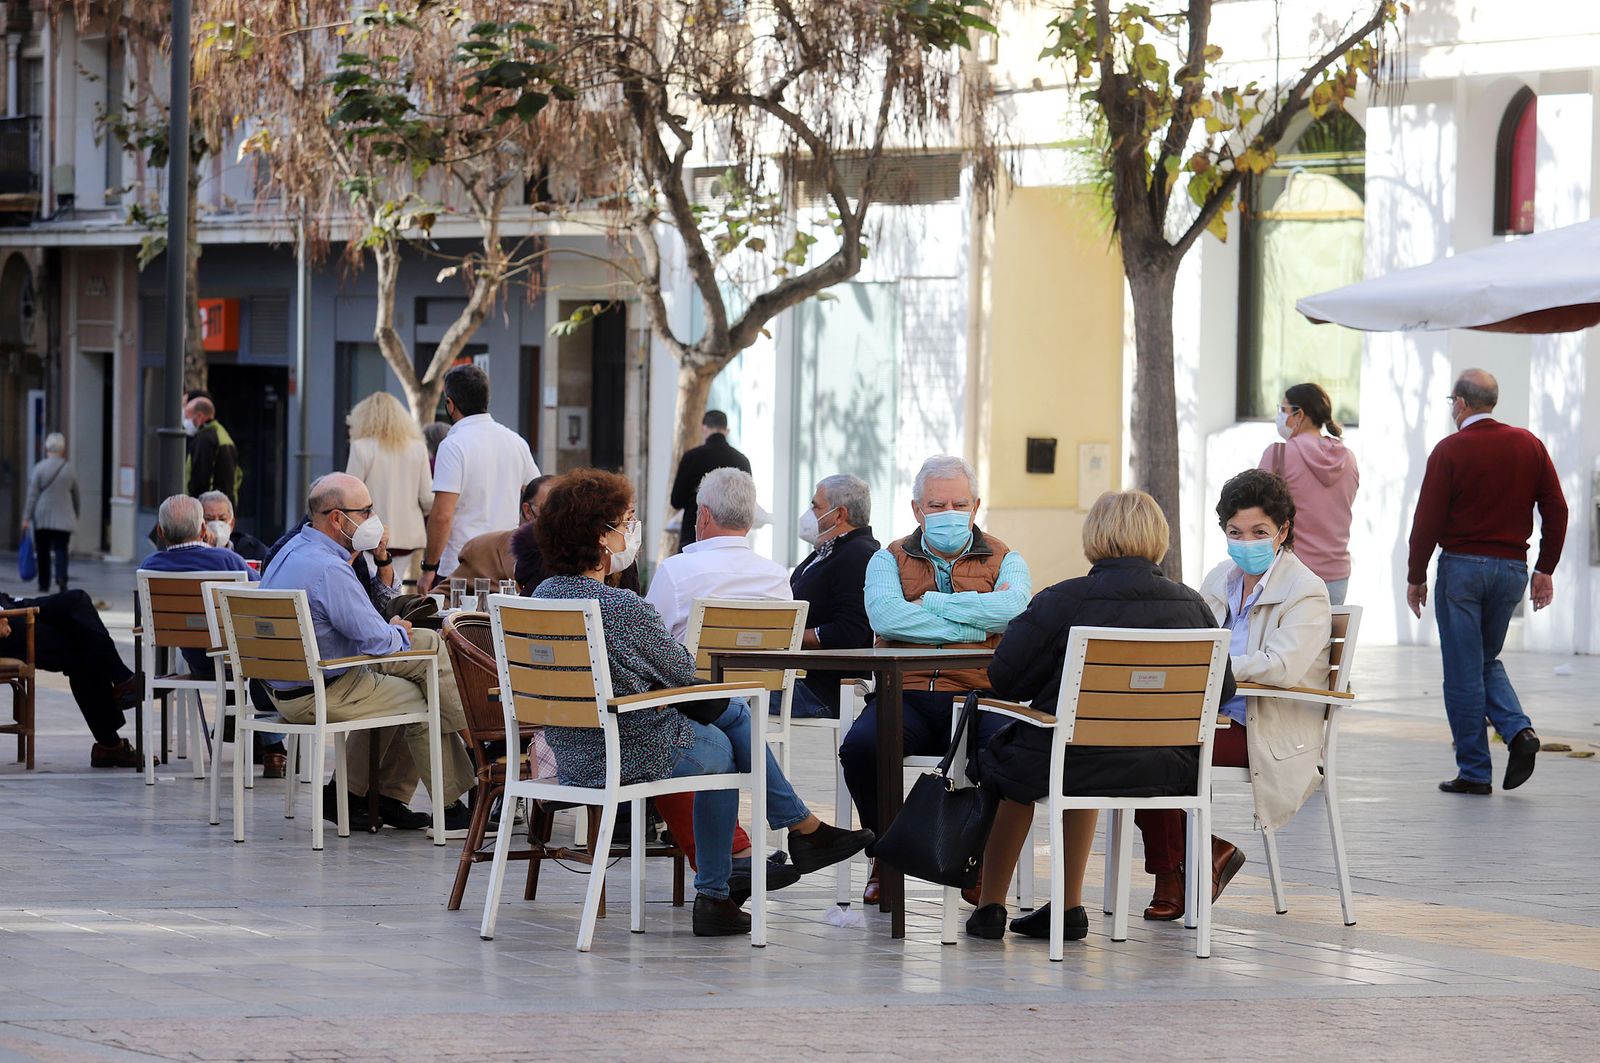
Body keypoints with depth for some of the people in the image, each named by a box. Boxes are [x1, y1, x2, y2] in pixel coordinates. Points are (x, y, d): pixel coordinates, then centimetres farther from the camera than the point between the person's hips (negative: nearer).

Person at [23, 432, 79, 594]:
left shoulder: (39, 468, -6)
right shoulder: (70, 469, 0)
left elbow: (32, 495, -7)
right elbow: (75, 495, 9)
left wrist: (27, 517, -4)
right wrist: (75, 516, 22)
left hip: (42, 516, -1)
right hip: (63, 517, 1)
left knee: (43, 551, 9)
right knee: (61, 549, -2)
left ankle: (44, 584, 14)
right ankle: (61, 578, -25)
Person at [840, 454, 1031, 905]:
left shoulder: (1005, 561, 15)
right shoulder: (890, 559, 16)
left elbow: (1012, 608, -11)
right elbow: (885, 615, -8)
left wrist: (931, 602, -6)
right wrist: (973, 624, -8)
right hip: (905, 695, 1)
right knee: (861, 746, -31)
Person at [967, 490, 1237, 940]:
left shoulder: (1060, 602, -14)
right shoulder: (1192, 605, -3)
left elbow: (1006, 680, -9)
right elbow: (1221, 690, 4)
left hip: (1071, 766, -4)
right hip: (1164, 769, 4)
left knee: (1007, 756, 29)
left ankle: (990, 905, 38)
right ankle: (1070, 907, 38)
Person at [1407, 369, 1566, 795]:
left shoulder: (1450, 451, -8)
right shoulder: (1529, 445, 5)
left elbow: (1427, 521, -10)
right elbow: (1556, 511, 3)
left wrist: (1416, 577, 0)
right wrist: (1545, 570, 9)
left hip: (1462, 567, -5)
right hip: (1512, 568, 5)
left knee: (1464, 672, 2)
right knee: (1486, 660, 20)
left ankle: (1475, 772, 3)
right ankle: (1518, 731, -4)